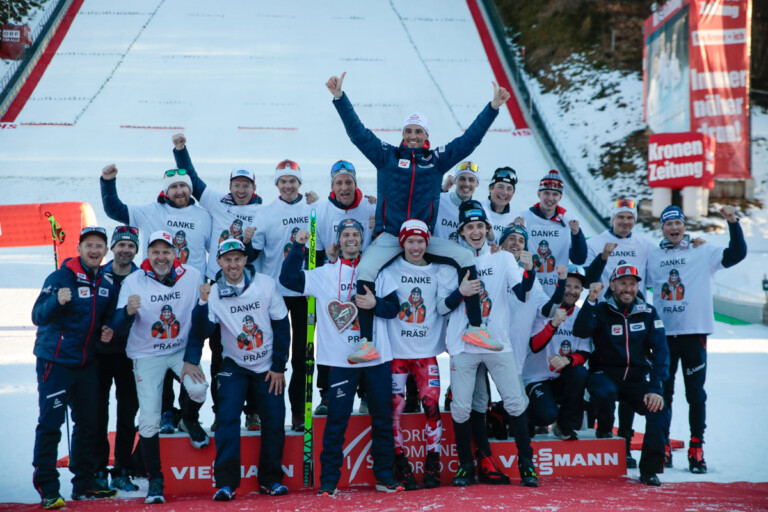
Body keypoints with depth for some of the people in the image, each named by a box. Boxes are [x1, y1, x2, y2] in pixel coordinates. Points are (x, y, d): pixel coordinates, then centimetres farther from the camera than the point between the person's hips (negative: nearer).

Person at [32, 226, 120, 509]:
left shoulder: (107, 284, 8)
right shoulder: (61, 277, -12)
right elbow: (38, 316, -20)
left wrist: (108, 329, -2)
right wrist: (57, 300, -39)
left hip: (87, 363, 7)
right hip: (55, 361, -7)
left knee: (88, 423, 12)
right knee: (50, 424, -9)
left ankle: (84, 483, 23)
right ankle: (47, 489, -6)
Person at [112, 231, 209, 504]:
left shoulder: (192, 276, -10)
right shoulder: (133, 281, -12)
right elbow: (120, 328, -16)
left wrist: (191, 358, -8)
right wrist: (129, 312, -39)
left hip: (181, 350, 1)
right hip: (146, 355, -1)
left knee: (198, 388, -26)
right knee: (149, 420, -7)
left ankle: (189, 421, 11)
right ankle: (155, 480, 8)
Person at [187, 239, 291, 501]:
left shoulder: (265, 284, -11)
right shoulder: (213, 293, -11)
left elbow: (282, 325, -4)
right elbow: (200, 334, -19)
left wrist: (279, 367, -4)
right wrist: (202, 303, -34)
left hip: (267, 367, 1)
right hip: (235, 366, 0)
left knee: (274, 422, -2)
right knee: (227, 417, -15)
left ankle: (270, 479, 15)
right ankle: (226, 483, -14)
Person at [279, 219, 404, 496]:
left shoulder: (376, 270, 8)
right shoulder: (324, 274, 4)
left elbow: (394, 307, 5)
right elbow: (288, 278, -5)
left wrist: (375, 304, -14)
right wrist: (298, 246, -12)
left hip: (377, 358, 2)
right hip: (342, 359, -2)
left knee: (383, 416, 7)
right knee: (337, 419, -3)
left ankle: (384, 475, 18)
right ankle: (329, 479, 3)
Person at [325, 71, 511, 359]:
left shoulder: (437, 160, 10)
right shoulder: (387, 156, 6)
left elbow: (470, 139, 8)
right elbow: (357, 132, 1)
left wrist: (493, 107, 4)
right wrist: (339, 98, -7)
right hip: (388, 237, -2)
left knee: (465, 258, -18)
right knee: (365, 272, -28)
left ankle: (474, 328, -10)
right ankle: (366, 341, -22)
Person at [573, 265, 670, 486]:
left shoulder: (648, 312, 3)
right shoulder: (602, 311, -4)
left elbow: (660, 351, -2)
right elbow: (580, 331, -23)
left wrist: (656, 388, -13)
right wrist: (591, 300, -33)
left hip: (637, 379, 2)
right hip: (605, 376, -2)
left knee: (659, 408, -23)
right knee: (604, 392, -36)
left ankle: (650, 470, -9)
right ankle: (604, 427, 0)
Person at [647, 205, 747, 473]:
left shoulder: (703, 253, 2)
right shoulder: (652, 257, 9)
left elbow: (738, 253, -9)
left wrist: (733, 222, -20)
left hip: (694, 333, -2)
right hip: (662, 334, 2)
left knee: (696, 394, 1)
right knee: (662, 392, 7)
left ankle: (696, 448, 6)